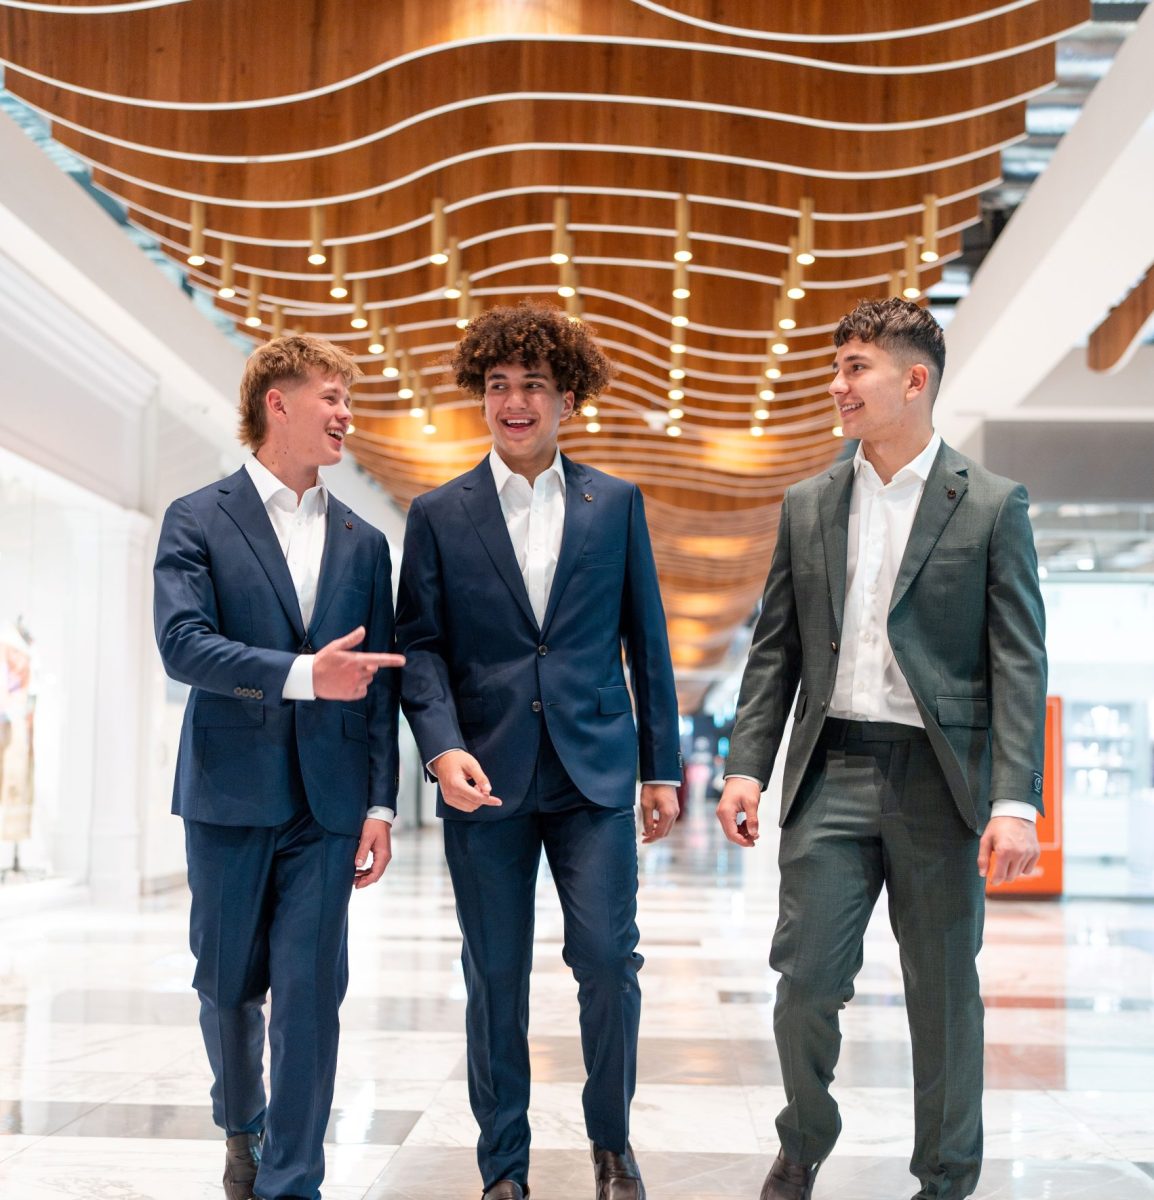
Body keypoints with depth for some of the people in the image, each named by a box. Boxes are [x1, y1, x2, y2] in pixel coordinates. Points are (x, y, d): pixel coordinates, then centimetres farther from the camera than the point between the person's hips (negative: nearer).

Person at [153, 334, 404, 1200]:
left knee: (311, 991, -1)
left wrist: (381, 804, 2)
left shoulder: (363, 542, 10)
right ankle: (241, 1127, 38)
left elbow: (379, 683, 9)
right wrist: (303, 674, -25)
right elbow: (182, 645, -14)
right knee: (228, 985, 11)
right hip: (231, 793, -2)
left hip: (328, 801, 2)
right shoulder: (198, 521, 0)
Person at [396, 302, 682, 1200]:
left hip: (595, 771, 0)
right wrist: (444, 747, -15)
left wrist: (662, 767, 6)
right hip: (486, 778, 0)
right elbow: (420, 646, 1)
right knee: (496, 977, 6)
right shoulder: (438, 515, 5)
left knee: (609, 961, -3)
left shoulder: (616, 504, 7)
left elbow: (647, 642, 8)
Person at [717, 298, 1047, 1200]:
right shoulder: (808, 506, 9)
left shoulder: (992, 506, -1)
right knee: (806, 976, 1)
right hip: (831, 771, 2)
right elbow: (775, 649, 11)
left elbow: (1019, 663, -6)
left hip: (938, 782, -2)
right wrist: (747, 765, 1)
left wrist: (1016, 801, -15)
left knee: (944, 992, 7)